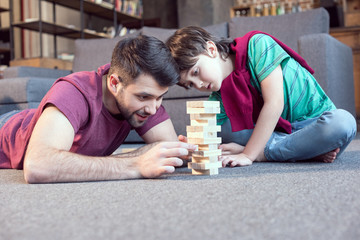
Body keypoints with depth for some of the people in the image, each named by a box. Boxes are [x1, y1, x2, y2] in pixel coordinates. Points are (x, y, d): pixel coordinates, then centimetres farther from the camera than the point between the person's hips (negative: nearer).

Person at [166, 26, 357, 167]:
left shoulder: (257, 45, -20)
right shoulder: (217, 99, -6)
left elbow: (275, 102, -26)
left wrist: (249, 154, -28)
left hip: (315, 120, -4)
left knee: (342, 121, -38)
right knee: (223, 127, -19)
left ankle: (264, 154, -23)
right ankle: (310, 150, -21)